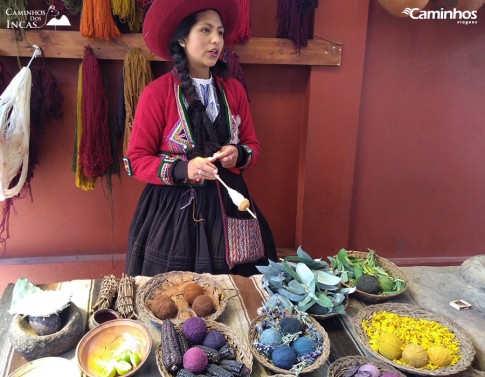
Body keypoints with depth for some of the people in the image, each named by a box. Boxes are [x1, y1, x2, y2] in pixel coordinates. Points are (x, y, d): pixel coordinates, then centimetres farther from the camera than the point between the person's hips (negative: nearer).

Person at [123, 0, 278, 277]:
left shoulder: (234, 90, 5)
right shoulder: (157, 93, -9)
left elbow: (253, 146, 11)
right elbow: (136, 160, -7)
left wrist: (238, 155, -12)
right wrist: (182, 170, -22)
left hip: (227, 204, 4)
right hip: (174, 209, -3)